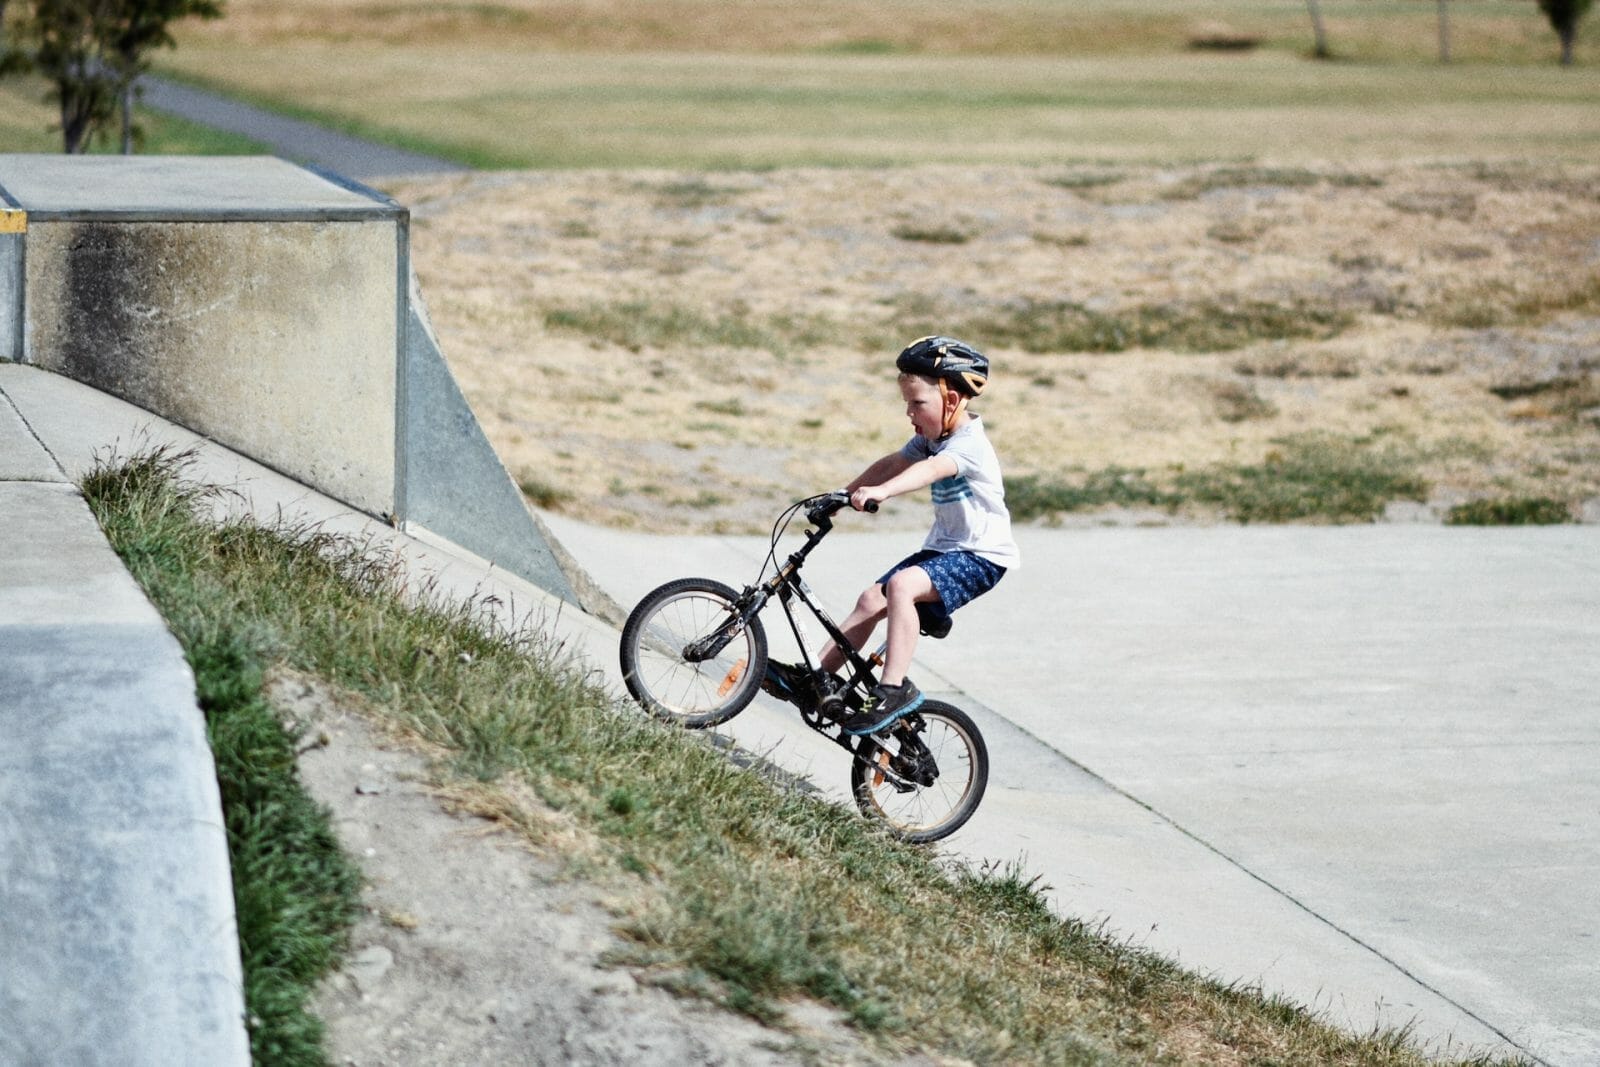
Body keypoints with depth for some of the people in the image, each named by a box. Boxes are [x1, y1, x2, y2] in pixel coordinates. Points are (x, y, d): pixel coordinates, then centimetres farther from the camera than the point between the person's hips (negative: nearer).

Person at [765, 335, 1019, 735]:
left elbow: (931, 470, -39)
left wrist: (879, 492, -54)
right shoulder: (932, 437, 10)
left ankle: (893, 687, -29)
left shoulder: (969, 443, -21)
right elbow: (892, 464, 18)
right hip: (943, 547, 10)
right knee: (872, 600, 0)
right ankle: (821, 677, 6)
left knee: (902, 585, -30)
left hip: (980, 556, -10)